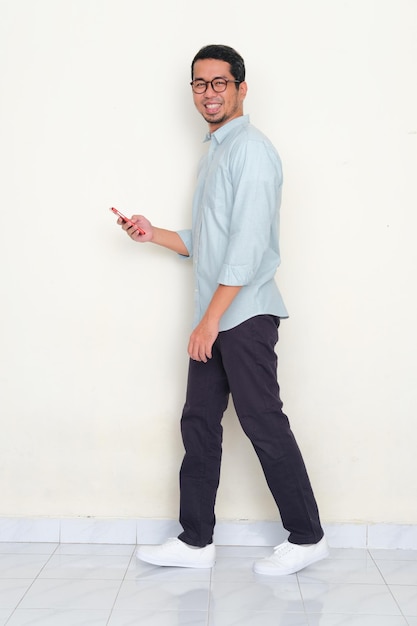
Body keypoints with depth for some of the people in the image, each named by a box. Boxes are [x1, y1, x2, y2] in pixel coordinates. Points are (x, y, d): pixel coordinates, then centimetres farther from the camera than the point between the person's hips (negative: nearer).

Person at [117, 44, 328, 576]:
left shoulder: (251, 148, -10)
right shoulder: (214, 154, 20)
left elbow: (249, 244, -18)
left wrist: (212, 318, -19)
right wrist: (155, 234, 12)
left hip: (244, 313, -9)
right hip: (214, 318, 9)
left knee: (263, 424, -3)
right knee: (199, 423, 9)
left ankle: (306, 538, 11)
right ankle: (195, 542, 18)